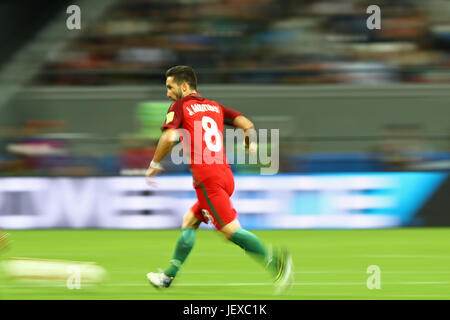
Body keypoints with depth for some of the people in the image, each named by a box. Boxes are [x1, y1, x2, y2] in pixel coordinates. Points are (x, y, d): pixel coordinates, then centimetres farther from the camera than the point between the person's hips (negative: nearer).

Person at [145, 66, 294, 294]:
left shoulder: (180, 107, 1)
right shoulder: (214, 106, 19)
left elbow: (169, 137, -15)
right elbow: (246, 123, 11)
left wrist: (154, 165, -1)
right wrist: (250, 143, 32)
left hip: (206, 177, -8)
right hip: (224, 173, 8)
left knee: (230, 230, -14)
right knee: (189, 222, 19)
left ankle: (273, 259, -31)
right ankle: (168, 276, 22)